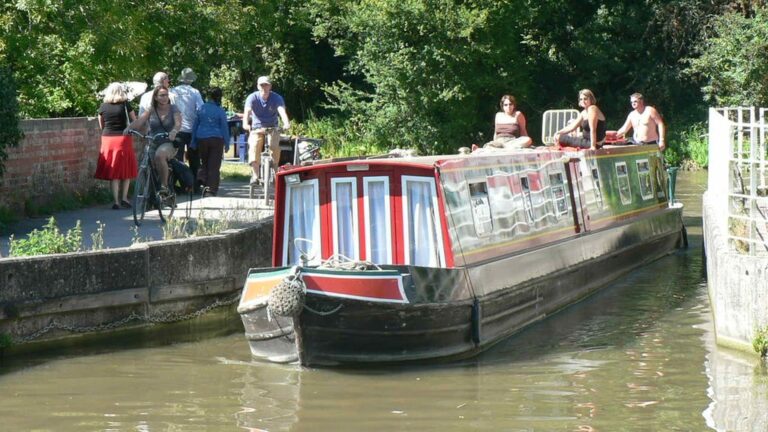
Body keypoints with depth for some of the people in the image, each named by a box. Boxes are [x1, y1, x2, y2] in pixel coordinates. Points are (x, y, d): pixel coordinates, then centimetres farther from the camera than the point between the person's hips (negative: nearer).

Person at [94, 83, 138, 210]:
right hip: (124, 139, -2)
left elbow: (101, 126, 12)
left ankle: (116, 201, 2)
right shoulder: (125, 105, -3)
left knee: (113, 173, 5)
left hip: (108, 139, 2)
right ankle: (124, 197, 4)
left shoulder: (103, 107, 3)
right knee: (126, 170, 11)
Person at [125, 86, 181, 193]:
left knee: (159, 155, -35)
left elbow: (178, 122, -15)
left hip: (168, 143, -3)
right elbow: (139, 121, -8)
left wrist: (174, 131, -38)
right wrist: (129, 128, -29)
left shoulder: (173, 109, 3)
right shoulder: (151, 110, 7)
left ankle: (164, 185, -24)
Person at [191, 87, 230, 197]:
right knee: (214, 166, 1)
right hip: (216, 139, -3)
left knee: (205, 163, 20)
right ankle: (211, 190, -4)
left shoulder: (201, 109, 2)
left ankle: (201, 178, -6)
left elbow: (195, 126, 7)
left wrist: (193, 142, 15)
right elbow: (225, 128, -3)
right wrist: (227, 144, 4)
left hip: (201, 139, 3)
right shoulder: (220, 111, -6)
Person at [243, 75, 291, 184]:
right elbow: (247, 111, -27)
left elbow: (282, 110, -29)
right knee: (254, 147, -26)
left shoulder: (277, 98, -11)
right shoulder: (252, 98, -11)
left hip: (272, 128, 0)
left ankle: (275, 170, -8)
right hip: (257, 128, 0)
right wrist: (245, 123, -49)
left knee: (274, 145, -28)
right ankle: (255, 175, -27)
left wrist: (286, 123, -49)